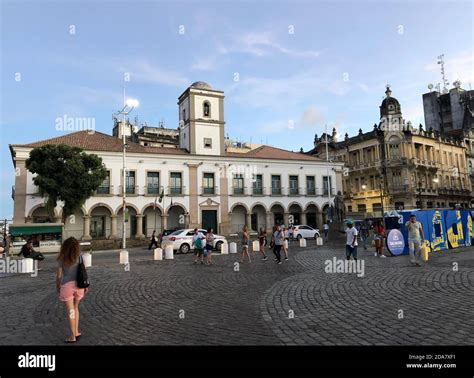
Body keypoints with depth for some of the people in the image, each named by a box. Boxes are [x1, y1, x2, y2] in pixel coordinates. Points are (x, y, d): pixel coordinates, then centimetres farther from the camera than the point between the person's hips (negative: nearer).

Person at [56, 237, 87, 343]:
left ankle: (73, 336, 14)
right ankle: (76, 332, 22)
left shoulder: (62, 259, -2)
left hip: (67, 285, -2)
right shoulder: (79, 257, 1)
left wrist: (57, 285, 15)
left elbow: (59, 274, 0)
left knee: (70, 311, 7)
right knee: (75, 308, 21)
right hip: (78, 284, 2)